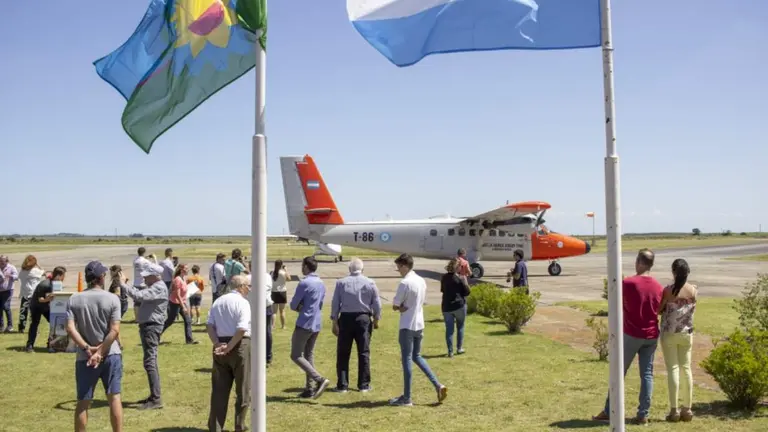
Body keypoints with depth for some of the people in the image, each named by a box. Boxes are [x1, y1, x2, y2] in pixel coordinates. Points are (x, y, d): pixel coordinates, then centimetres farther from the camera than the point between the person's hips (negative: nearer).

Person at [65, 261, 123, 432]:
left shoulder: (74, 299, -2)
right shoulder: (112, 299, -7)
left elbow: (70, 329, -11)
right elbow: (114, 330, -14)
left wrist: (87, 348, -10)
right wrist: (100, 352, -10)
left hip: (84, 358, 1)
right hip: (111, 355, -1)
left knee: (83, 402, 11)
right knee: (114, 397, 8)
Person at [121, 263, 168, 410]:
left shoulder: (159, 288, -17)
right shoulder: (154, 287, 17)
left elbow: (138, 295, -28)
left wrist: (123, 284, -21)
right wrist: (125, 284, 12)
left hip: (151, 327, -11)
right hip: (147, 326, 11)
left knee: (150, 362, -13)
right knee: (151, 362, 15)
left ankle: (156, 399, -14)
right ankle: (154, 396, 24)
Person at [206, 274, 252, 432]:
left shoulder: (218, 301, 13)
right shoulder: (243, 302, -10)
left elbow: (209, 325, 4)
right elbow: (242, 329, -21)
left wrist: (217, 344, -4)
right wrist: (229, 347, -14)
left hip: (220, 346, 6)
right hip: (239, 346, -6)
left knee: (219, 389, 11)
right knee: (243, 389, 8)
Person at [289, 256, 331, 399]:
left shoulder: (304, 283, -15)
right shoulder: (321, 283, 11)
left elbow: (293, 305, -10)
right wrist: (305, 307, 6)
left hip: (304, 324, -8)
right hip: (316, 324, 8)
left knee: (296, 355, -3)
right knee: (309, 355, 14)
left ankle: (320, 380, -14)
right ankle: (310, 388, 12)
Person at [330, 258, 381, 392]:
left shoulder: (341, 282, -3)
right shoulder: (370, 283, -1)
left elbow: (335, 303, -2)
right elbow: (377, 304, 2)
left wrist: (335, 322, 4)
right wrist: (376, 320, 15)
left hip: (345, 318, 0)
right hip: (364, 318, 0)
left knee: (343, 353, 7)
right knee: (364, 353, 8)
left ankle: (342, 384, 10)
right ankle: (364, 385, 12)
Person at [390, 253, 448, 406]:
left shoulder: (405, 283, -18)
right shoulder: (422, 281, 8)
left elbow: (395, 306, -14)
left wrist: (401, 306, 4)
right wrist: (405, 306, 0)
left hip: (407, 326, -8)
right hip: (419, 324, 8)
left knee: (406, 360, -1)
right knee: (417, 357, 20)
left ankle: (406, 398, 6)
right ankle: (438, 385, 12)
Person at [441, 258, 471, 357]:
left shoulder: (444, 278, 3)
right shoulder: (460, 279, -11)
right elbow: (467, 292, -7)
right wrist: (465, 282, 5)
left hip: (446, 306, 3)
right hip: (459, 305, -3)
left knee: (449, 329, 4)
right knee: (460, 327, 14)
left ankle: (450, 351, 3)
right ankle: (459, 348, 19)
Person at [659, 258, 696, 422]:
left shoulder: (668, 290, -15)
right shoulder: (694, 290, -3)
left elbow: (658, 309, -8)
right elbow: (690, 308, 8)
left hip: (669, 333, -4)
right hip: (687, 333, 4)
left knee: (673, 369, 0)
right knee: (686, 368, 12)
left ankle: (674, 410, 1)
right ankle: (687, 409, 17)